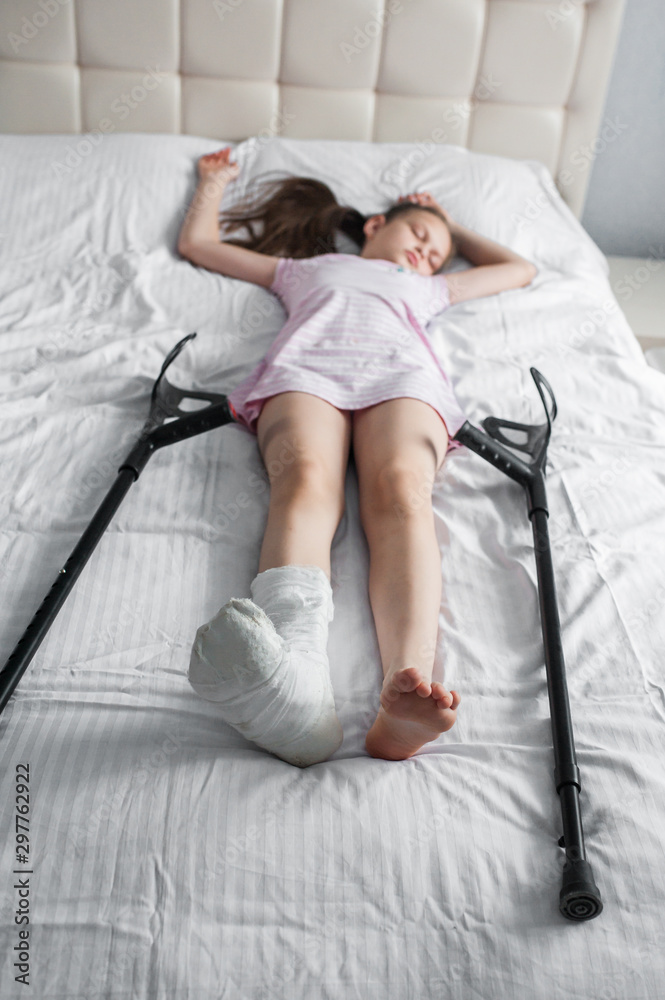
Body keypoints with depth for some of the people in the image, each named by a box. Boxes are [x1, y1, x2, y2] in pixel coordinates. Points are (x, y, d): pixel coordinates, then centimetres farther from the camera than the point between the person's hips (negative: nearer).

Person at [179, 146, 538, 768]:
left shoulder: (428, 289, 45)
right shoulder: (305, 267, 43)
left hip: (401, 374, 1)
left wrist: (452, 227, 60)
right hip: (305, 367, -1)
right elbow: (197, 242, 49)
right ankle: (295, 678, -64)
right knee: (305, 482, -37)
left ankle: (406, 698, -59)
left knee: (402, 490, -35)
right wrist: (215, 179, 64)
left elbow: (519, 268, 57)